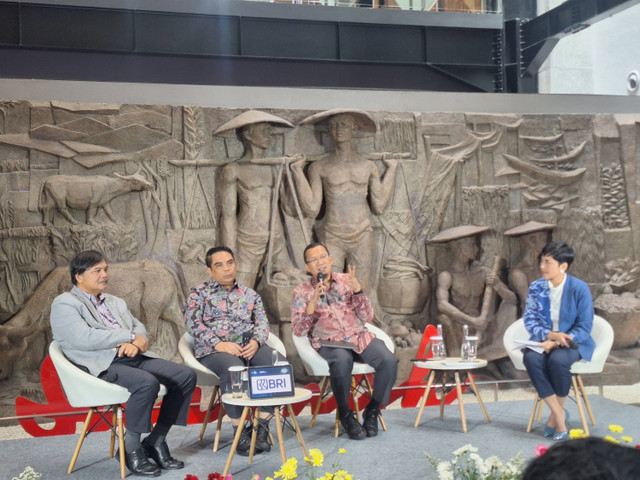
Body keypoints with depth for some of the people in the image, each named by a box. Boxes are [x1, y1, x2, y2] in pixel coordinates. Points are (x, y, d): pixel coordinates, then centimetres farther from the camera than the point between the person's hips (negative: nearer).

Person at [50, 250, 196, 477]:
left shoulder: (115, 302, 26)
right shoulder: (65, 303, 2)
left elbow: (139, 327, 17)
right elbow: (84, 338, -14)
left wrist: (136, 343, -9)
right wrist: (130, 336, -10)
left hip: (133, 357, 8)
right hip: (101, 365, -7)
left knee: (186, 375, -10)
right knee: (147, 382, -34)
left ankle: (156, 441, -1)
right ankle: (131, 449, -14)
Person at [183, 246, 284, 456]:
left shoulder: (250, 294, 24)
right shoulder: (198, 293, 14)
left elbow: (262, 322, 13)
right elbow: (193, 324, -1)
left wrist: (256, 341, -10)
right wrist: (218, 344, -16)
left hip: (249, 346, 3)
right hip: (213, 350, -3)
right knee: (234, 370, -39)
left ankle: (262, 425, -20)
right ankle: (240, 431, -24)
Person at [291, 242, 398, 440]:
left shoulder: (346, 281, 11)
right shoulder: (302, 292, 6)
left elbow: (367, 317, 6)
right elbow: (298, 331, -5)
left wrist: (357, 289, -9)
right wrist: (313, 301, -17)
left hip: (360, 337, 3)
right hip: (329, 343, -3)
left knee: (389, 360, -25)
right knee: (342, 361, -38)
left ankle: (372, 411, -3)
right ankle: (345, 414, -12)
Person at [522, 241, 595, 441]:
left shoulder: (579, 288, -9)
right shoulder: (536, 287, 1)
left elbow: (584, 327, -10)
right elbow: (529, 320, -1)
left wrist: (556, 342, -23)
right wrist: (550, 334, -21)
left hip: (572, 342, -3)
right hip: (544, 340, 3)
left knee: (558, 359, -35)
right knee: (531, 358, -30)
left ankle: (555, 415, -11)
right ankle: (559, 415, -19)